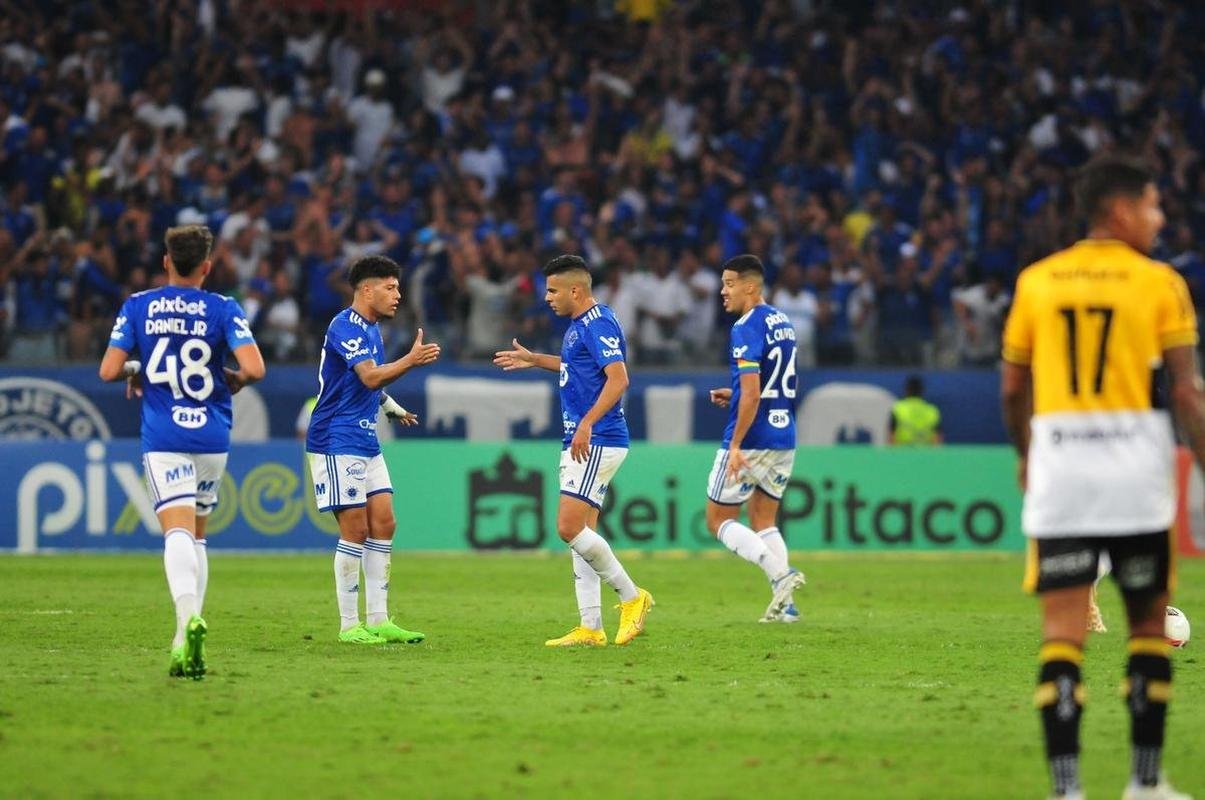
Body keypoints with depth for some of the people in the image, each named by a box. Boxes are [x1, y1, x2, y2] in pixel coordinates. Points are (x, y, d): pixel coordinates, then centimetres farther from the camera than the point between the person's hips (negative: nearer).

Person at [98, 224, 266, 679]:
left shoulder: (137, 307, 2)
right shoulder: (223, 310, 0)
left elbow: (109, 370, -4)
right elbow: (254, 369, -12)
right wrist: (235, 380, 10)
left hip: (163, 439, -1)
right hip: (212, 437, 1)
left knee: (178, 532, -14)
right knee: (197, 536, 17)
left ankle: (188, 617, -41)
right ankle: (187, 639, 13)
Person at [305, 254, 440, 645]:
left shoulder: (371, 329, 16)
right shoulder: (345, 327, -15)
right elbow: (370, 376, -28)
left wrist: (394, 407, 22)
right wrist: (411, 360, -35)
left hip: (366, 442, 10)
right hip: (337, 442, -10)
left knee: (383, 525, 6)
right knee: (356, 530, -8)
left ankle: (379, 620, 9)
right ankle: (349, 625, -2)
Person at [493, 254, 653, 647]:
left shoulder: (598, 323, -15)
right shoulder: (579, 325, 16)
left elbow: (618, 378, -25)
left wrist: (587, 423, -32)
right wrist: (534, 360, 36)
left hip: (596, 442, -11)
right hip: (580, 442, 11)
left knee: (570, 527, -15)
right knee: (582, 532, 7)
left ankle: (632, 597, -2)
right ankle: (590, 628, 8)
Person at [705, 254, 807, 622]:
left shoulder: (746, 328, -15)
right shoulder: (783, 323, 13)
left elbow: (751, 393, -22)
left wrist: (736, 446, -21)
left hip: (751, 440, -8)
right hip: (784, 440, 8)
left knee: (719, 521, 3)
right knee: (763, 520, 16)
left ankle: (780, 573, -16)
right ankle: (784, 604, 5)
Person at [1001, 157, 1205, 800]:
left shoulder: (1035, 282, 7)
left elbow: (1012, 390, 13)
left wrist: (1025, 455, 30)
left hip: (1058, 465, 2)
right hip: (1136, 469, -2)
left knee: (1063, 630, -2)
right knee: (1147, 622, 13)